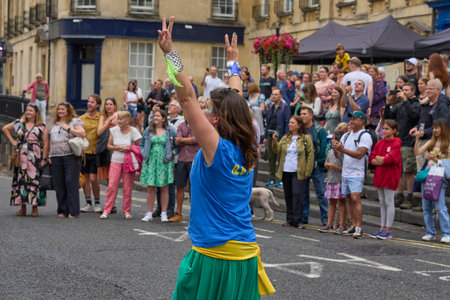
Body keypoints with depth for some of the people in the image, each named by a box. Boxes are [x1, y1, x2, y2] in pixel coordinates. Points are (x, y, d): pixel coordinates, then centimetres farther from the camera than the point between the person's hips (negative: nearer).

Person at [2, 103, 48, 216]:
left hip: (35, 157, -3)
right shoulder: (19, 123, 10)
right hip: (21, 157, 3)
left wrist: (44, 159, -9)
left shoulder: (42, 127, 3)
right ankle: (23, 208, 8)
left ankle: (35, 208, 0)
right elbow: (5, 129, 21)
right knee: (21, 180, 2)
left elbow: (46, 144, 0)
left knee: (34, 179, -6)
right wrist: (12, 141, 11)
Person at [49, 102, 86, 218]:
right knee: (59, 185, 3)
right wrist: (50, 155, 17)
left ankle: (73, 211, -7)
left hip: (71, 156, -6)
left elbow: (82, 134, -10)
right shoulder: (55, 124, 23)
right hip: (56, 158, 6)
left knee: (71, 183, -9)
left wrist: (68, 128, -9)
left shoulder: (75, 121, 5)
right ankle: (62, 210, 10)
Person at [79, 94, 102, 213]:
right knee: (85, 178, 6)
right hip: (83, 152, 3)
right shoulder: (81, 119, 7)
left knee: (93, 178, -7)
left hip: (95, 152, -3)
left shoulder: (101, 118, 0)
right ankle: (88, 204, 16)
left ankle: (97, 204, 8)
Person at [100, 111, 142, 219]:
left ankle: (126, 211, 13)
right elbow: (109, 146, 7)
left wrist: (130, 148, -16)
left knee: (127, 188, 1)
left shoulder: (134, 131, -4)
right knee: (112, 186, -5)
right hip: (116, 161, 2)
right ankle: (106, 211, -1)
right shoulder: (114, 130, 3)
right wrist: (119, 147, -10)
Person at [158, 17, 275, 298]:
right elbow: (236, 102, 19)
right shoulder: (248, 149, 4)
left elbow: (187, 97, -18)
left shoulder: (216, 148, -14)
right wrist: (233, 62, 32)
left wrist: (171, 53, -18)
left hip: (214, 256, -7)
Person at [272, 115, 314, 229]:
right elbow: (277, 150, 6)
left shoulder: (306, 138, -1)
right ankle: (289, 219, 17)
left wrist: (307, 172, -8)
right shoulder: (285, 138, 13)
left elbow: (310, 155, -3)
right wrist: (274, 141, -14)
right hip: (285, 171, 5)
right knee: (288, 195, 9)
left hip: (298, 172, -5)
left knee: (297, 195, -10)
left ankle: (297, 220, -5)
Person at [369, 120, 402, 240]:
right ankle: (382, 228, 17)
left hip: (390, 176, -7)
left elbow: (390, 159, -19)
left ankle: (388, 230, 1)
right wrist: (383, 161, -11)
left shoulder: (396, 143, -9)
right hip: (379, 175, 7)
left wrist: (378, 158, -4)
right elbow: (372, 159, 6)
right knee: (382, 203, 11)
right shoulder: (380, 143, 11)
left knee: (389, 202, -3)